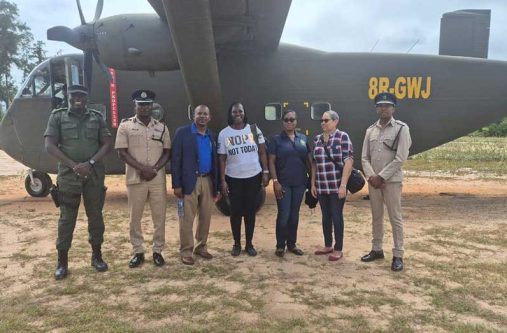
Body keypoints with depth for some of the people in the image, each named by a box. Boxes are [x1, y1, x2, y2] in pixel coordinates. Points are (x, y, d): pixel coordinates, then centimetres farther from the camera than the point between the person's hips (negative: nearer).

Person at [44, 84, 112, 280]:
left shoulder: (97, 118, 7)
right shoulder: (57, 117, 4)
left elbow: (107, 144, 2)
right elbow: (50, 146, -4)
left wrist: (90, 163, -12)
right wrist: (74, 166, -13)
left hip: (94, 175, 2)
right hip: (68, 175, -1)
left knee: (95, 215, 7)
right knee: (67, 218, 2)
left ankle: (97, 255, 20)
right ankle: (62, 261, 12)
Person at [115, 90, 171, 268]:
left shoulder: (161, 127, 7)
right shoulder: (125, 125, 0)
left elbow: (167, 152, 6)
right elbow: (122, 152, -4)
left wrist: (154, 169, -10)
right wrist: (142, 168, -14)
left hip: (158, 179, 2)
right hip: (135, 179, -1)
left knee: (159, 216, 5)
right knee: (135, 217, 7)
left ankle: (158, 251, 18)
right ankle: (138, 252, 20)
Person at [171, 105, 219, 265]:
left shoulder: (212, 136, 11)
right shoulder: (182, 132, -4)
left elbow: (215, 161, 13)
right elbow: (175, 159, -7)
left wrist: (217, 185, 9)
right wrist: (176, 184, -12)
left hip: (208, 181, 5)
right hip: (189, 181, -5)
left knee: (205, 217, 11)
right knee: (187, 219, 1)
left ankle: (201, 247, 27)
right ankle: (186, 251, 13)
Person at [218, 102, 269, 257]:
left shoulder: (254, 130, 0)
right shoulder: (224, 133, -1)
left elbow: (262, 152, 3)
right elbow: (222, 159, 0)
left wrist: (265, 172, -4)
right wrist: (223, 181, -4)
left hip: (254, 177, 1)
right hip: (233, 178, 0)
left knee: (250, 211, 8)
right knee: (236, 211, 6)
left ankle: (249, 244, 21)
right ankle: (236, 244, 22)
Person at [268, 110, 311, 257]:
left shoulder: (303, 138, 7)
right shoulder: (276, 139, -3)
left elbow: (308, 160, 11)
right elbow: (271, 162, -6)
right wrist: (275, 181, -13)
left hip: (299, 183, 3)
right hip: (283, 183, -3)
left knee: (294, 215, 11)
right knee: (283, 215, -1)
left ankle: (292, 244, 24)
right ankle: (280, 245, 15)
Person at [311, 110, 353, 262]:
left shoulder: (342, 137, -6)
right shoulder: (317, 139, 10)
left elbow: (348, 161, -12)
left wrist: (343, 185, -17)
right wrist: (313, 183, 9)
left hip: (336, 186, -5)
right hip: (321, 186, 5)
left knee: (336, 216, 3)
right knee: (325, 216, 14)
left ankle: (338, 249, 16)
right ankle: (328, 245, 28)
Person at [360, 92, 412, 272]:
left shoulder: (401, 128, -5)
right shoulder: (370, 130, 9)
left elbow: (400, 158, -13)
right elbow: (364, 157, 7)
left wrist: (381, 177, -14)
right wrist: (371, 176, -8)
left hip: (391, 180, -5)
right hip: (373, 180, 5)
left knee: (395, 218, 0)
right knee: (376, 216, 14)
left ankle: (398, 256, 10)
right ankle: (377, 250, 26)